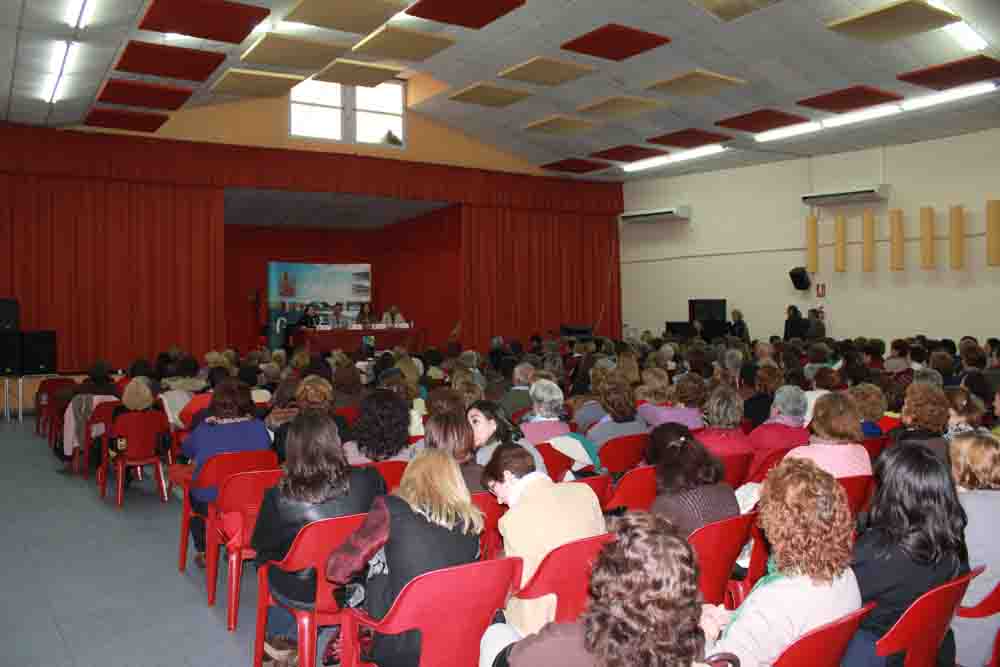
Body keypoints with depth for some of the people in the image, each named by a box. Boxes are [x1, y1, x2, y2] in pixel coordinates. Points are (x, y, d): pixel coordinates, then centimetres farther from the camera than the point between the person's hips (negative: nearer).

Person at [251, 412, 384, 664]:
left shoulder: (279, 497, -25)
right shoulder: (369, 481, -21)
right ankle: (287, 636, 42)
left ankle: (283, 637, 45)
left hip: (302, 594, -2)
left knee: (266, 556, 29)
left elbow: (259, 544, -5)